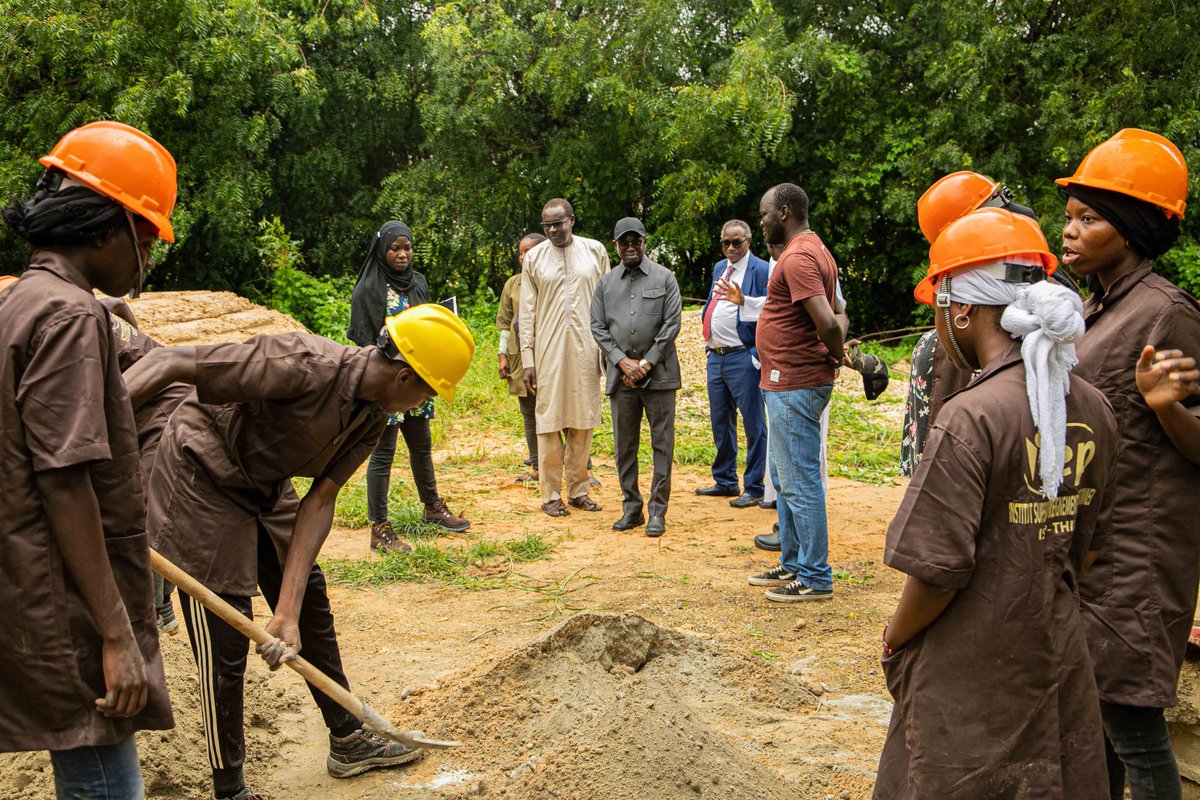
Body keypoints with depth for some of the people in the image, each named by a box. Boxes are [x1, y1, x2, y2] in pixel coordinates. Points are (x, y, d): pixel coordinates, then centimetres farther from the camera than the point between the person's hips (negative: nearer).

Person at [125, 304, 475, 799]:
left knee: (312, 609, 17)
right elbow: (169, 363, -34)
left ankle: (348, 742, 35)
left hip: (265, 489, 9)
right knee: (225, 646, -6)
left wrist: (287, 611, -17)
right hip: (201, 482, -9)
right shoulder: (306, 367, -32)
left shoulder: (371, 418, -5)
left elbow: (319, 503, -8)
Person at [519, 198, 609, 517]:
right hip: (549, 350, -1)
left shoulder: (595, 251, 5)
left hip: (586, 348, 1)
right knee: (549, 421, 0)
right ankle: (551, 494, 6)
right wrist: (527, 358, -2)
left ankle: (578, 489, 16)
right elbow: (527, 312, 4)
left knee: (583, 420, 6)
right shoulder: (534, 258, 4)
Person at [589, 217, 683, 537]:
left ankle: (658, 511, 4)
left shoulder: (664, 277, 4)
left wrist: (647, 362, -9)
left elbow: (672, 323, -3)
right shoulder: (606, 283, 12)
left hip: (658, 374, -3)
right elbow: (598, 327, 7)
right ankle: (631, 508, 16)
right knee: (624, 445, 7)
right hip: (621, 375, 3)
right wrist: (622, 361, -6)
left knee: (662, 444, -2)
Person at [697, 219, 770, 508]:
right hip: (715, 355, 8)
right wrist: (708, 336, 16)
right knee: (721, 423, 17)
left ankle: (754, 488, 6)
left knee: (753, 424, -1)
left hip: (743, 357, -8)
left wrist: (743, 301, -25)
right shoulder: (719, 268, 16)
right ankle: (725, 481, 29)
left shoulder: (761, 270, -9)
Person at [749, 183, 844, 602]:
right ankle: (793, 565, 28)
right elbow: (832, 319, 20)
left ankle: (815, 578, 2)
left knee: (799, 483, -5)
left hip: (795, 386, -11)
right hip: (791, 382, 11)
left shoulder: (798, 258, -19)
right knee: (787, 479, 18)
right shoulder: (814, 250, 15)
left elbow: (828, 323, -28)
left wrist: (836, 355, -11)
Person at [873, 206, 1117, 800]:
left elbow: (940, 566, -21)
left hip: (972, 673, -6)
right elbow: (1088, 544, 10)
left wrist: (896, 637, -4)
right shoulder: (1093, 410, 1)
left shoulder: (971, 418, -22)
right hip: (1059, 657, 7)